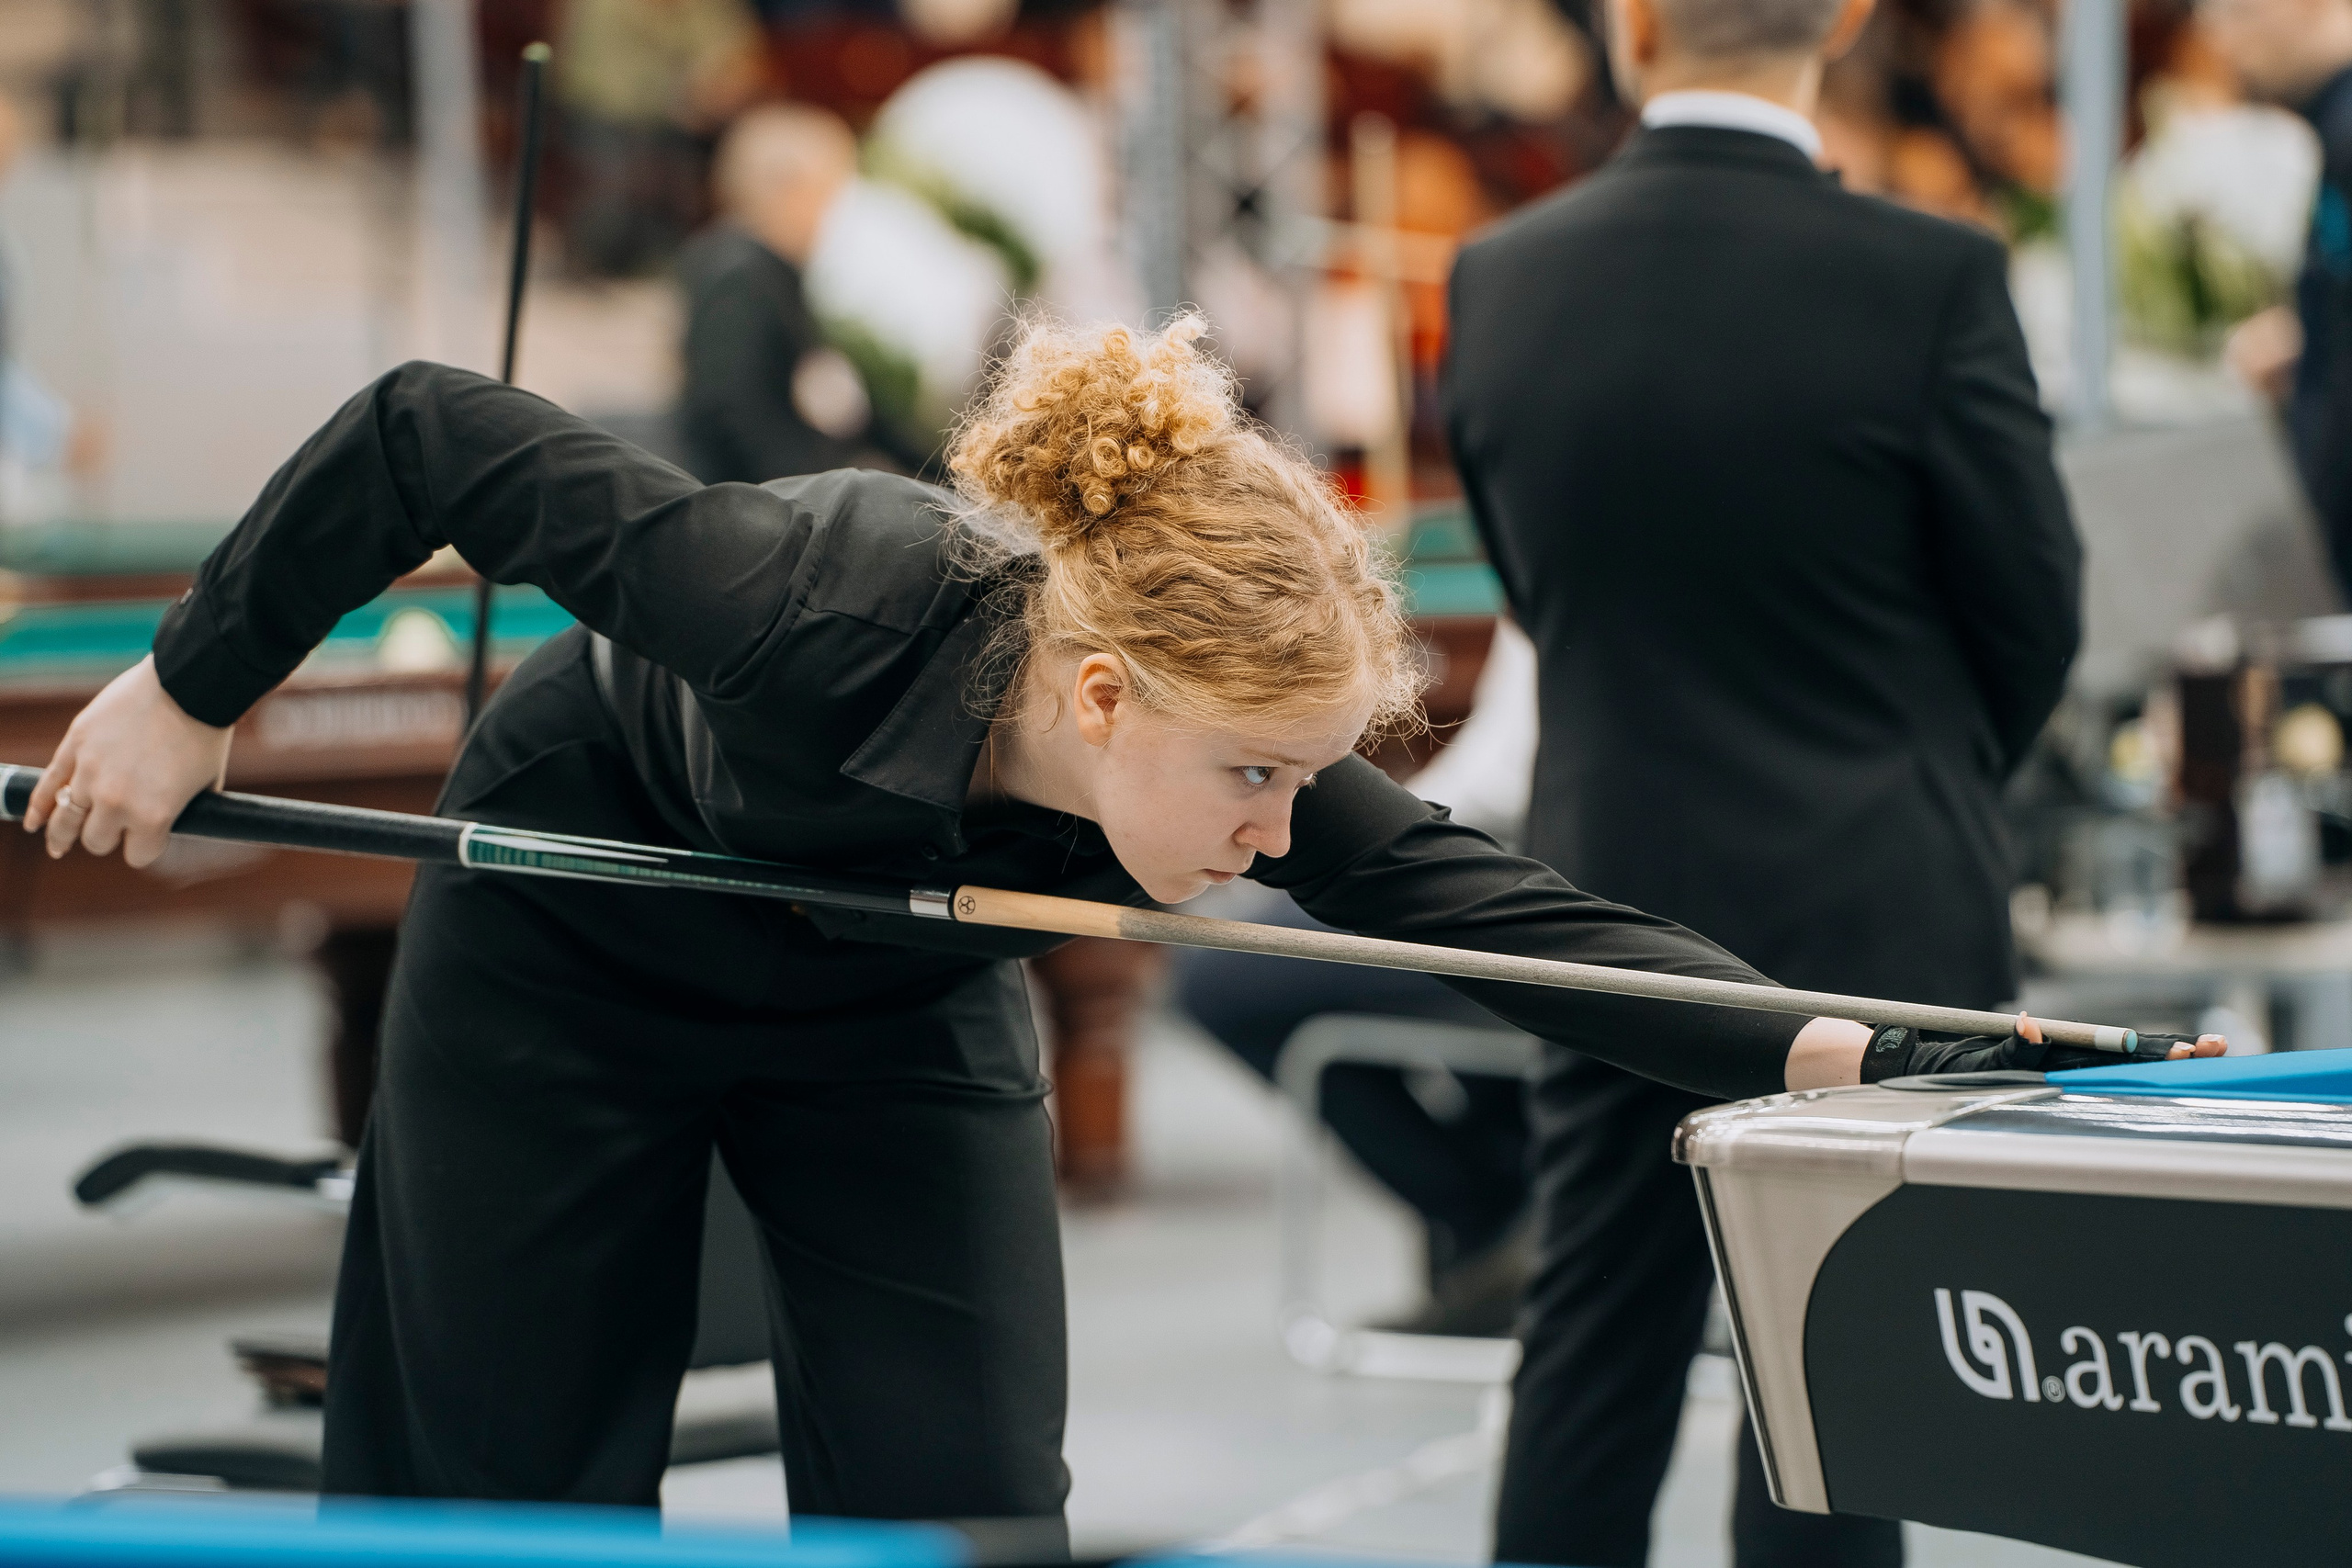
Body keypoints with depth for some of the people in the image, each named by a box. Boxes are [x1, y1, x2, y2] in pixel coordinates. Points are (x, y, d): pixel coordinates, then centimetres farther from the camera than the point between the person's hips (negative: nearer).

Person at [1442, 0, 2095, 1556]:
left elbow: (1534, 587, 8)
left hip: (1610, 896, 4)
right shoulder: (1933, 278, -15)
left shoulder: (1500, 282, -3)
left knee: (1590, 1367, 14)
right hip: (1870, 916, -4)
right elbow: (2034, 607, -4)